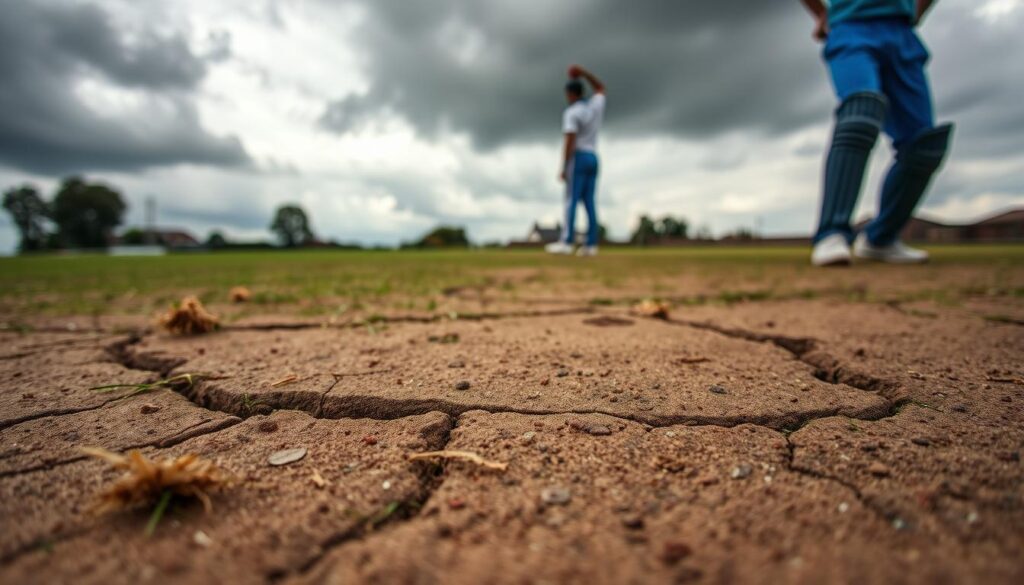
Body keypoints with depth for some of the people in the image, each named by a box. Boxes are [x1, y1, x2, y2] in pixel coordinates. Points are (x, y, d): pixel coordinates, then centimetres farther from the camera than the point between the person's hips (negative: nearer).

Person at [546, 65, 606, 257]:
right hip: (593, 159, 7)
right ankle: (591, 245, -5)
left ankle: (566, 242, -19)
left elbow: (569, 143, -18)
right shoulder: (596, 104, 12)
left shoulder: (571, 113, -8)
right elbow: (600, 87, 35)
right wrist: (583, 72, 26)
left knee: (571, 200, -11)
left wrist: (563, 168, -16)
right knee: (589, 202, 1)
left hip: (578, 159, -7)